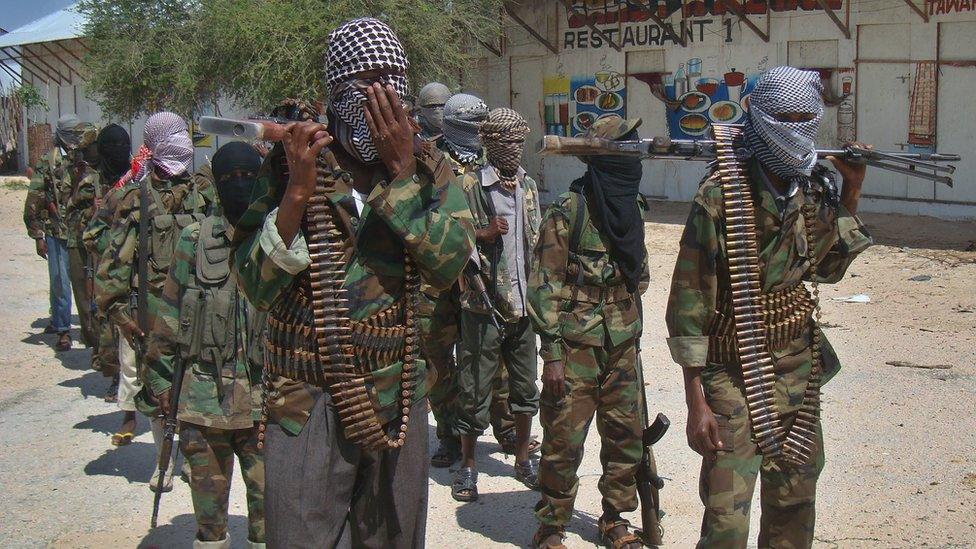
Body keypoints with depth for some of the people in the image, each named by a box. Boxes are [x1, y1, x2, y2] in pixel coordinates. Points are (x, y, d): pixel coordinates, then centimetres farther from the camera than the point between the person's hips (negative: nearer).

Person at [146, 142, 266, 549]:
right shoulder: (196, 240, 3)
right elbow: (170, 313, 8)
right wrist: (161, 378, 7)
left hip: (266, 398, -1)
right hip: (204, 396, 1)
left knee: (267, 502, 5)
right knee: (208, 504, 14)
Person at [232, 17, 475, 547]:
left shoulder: (427, 168, 2)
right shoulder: (294, 163, -3)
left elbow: (448, 264, -13)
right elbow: (257, 288, -10)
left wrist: (401, 172, -17)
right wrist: (298, 192, -20)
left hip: (398, 398, 3)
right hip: (308, 403, -2)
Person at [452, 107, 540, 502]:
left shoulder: (529, 187, 11)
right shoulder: (468, 186, -9)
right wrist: (484, 234, -23)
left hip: (523, 304, 6)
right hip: (483, 306, -5)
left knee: (525, 387, 14)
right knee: (475, 388, 3)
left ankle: (523, 459, 30)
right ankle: (468, 465, 18)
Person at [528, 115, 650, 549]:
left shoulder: (632, 206, 8)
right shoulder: (568, 211, -12)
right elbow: (545, 286, -12)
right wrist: (552, 354, -15)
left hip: (622, 347, 6)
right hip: (577, 346, -6)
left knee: (627, 436, 11)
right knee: (564, 441, 0)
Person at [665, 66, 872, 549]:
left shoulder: (818, 189, 2)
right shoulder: (721, 195, -15)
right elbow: (690, 301, -14)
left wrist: (851, 192, 6)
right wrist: (696, 401, -15)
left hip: (800, 369, 6)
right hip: (734, 375, -6)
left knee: (794, 508, 17)